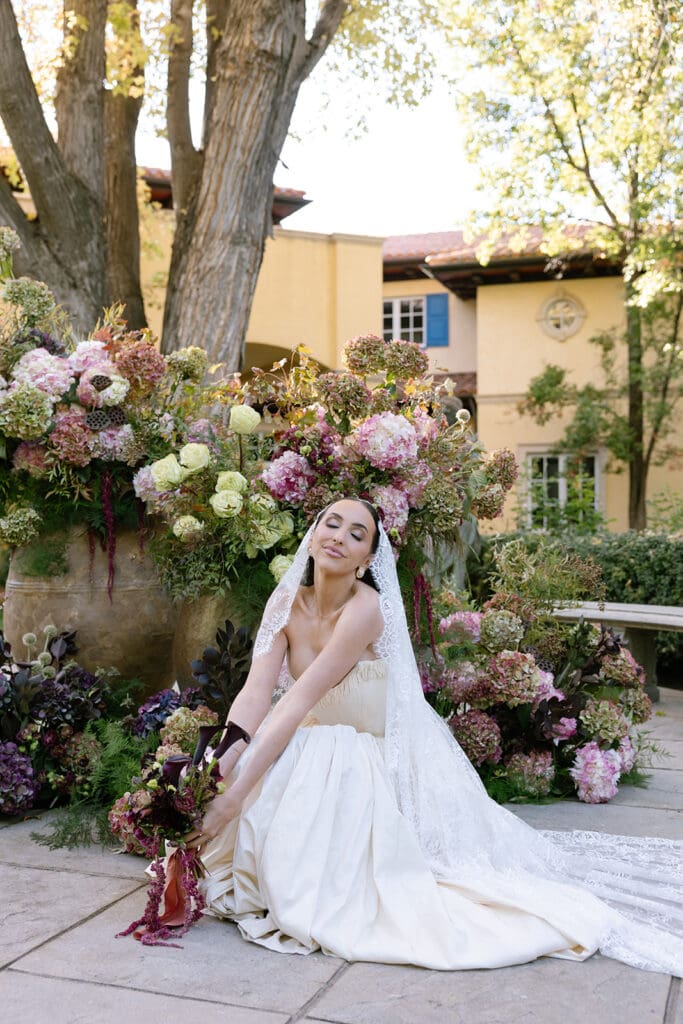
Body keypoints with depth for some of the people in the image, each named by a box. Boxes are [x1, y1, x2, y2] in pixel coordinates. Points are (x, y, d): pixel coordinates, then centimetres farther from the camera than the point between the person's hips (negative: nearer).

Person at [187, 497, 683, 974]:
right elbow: (257, 692, -15)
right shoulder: (288, 603, -5)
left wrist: (235, 794, -34)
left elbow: (299, 701, -31)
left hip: (382, 763, -5)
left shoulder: (365, 609, -24)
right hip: (317, 752, 6)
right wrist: (218, 768, -33)